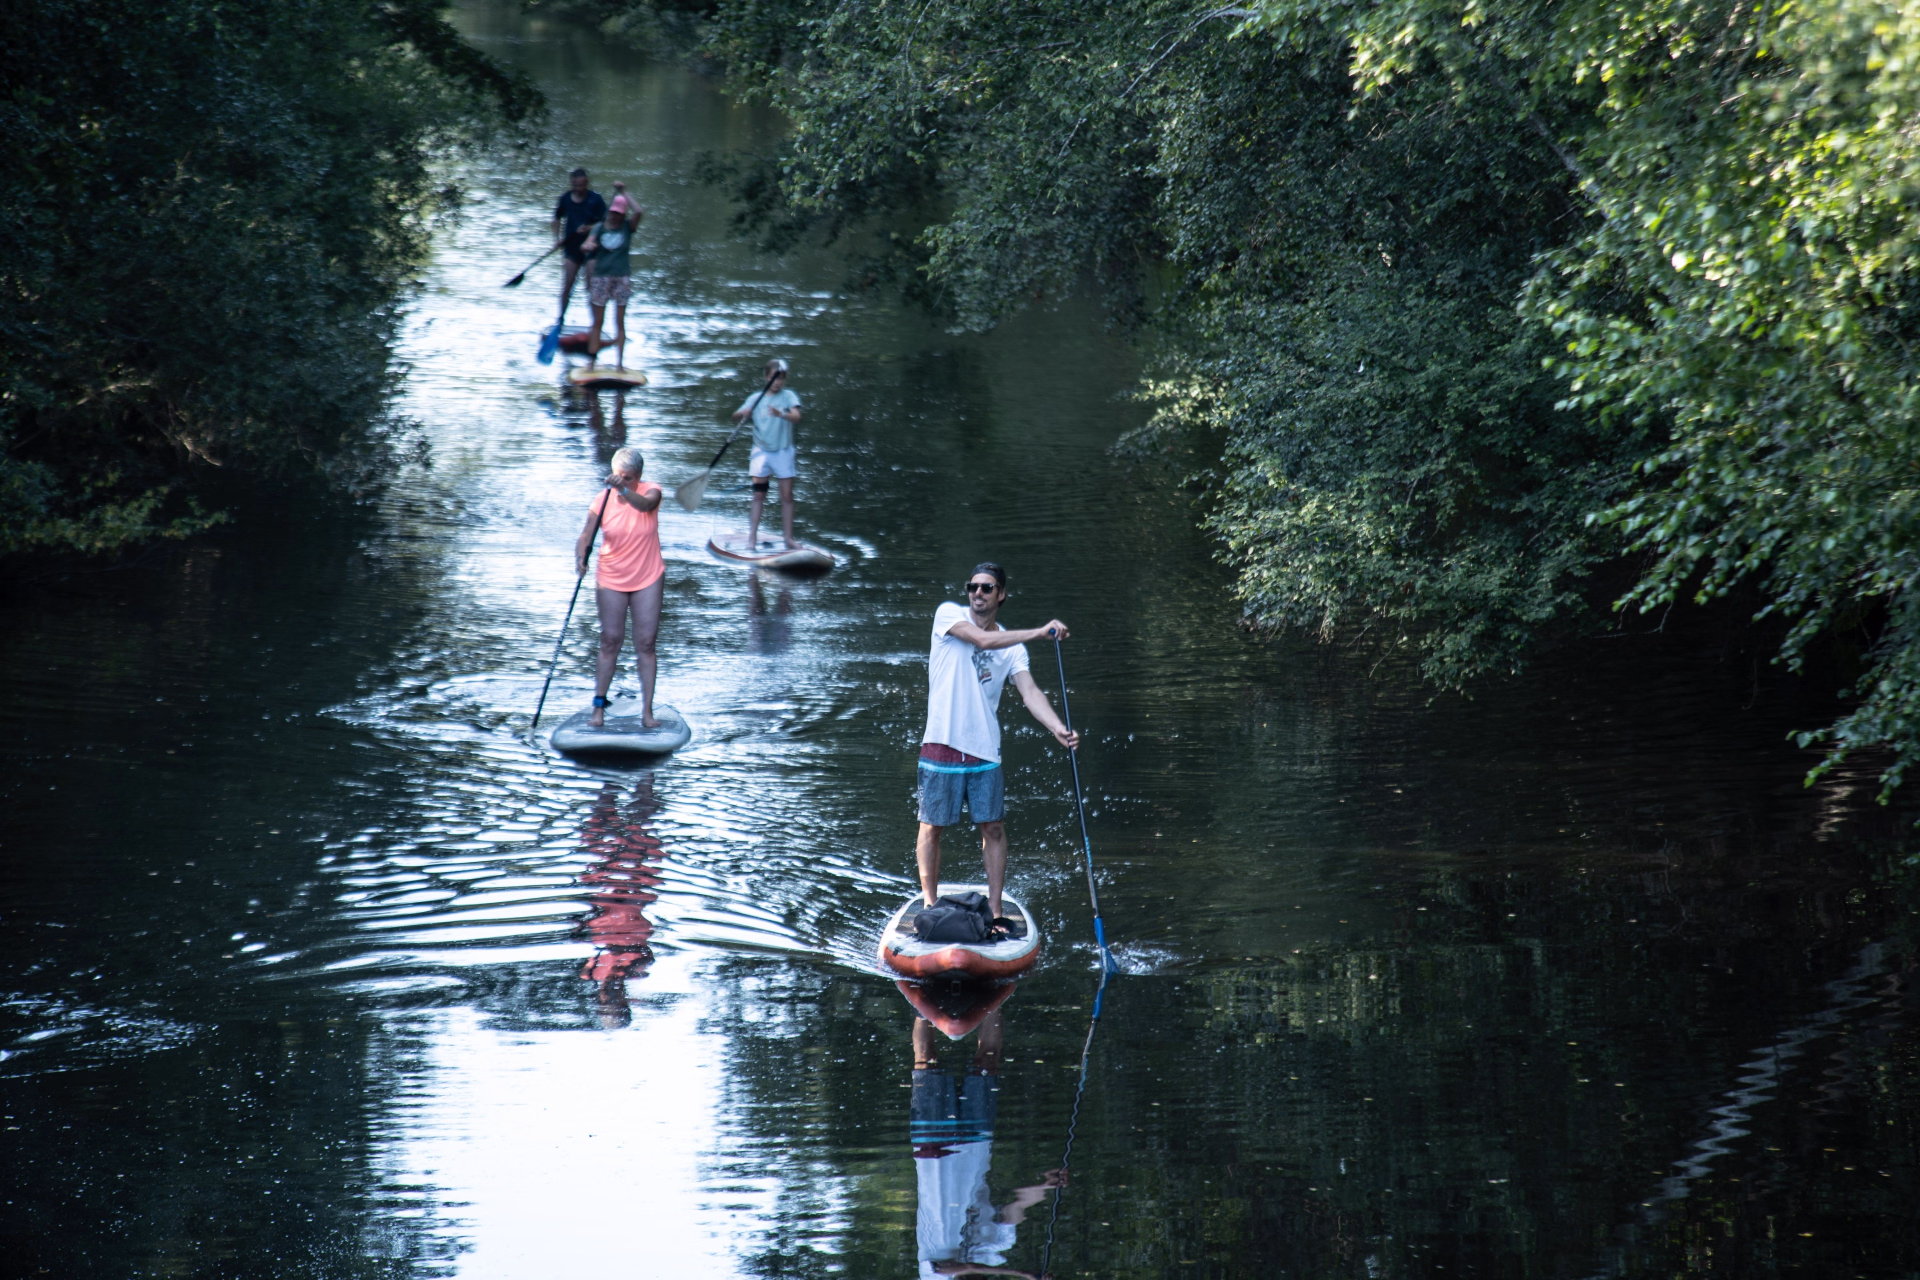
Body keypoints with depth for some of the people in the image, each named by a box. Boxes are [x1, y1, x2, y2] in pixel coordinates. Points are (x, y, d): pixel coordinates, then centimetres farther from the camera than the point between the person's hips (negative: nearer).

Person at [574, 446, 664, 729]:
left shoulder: (650, 491, -9)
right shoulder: (603, 500, -7)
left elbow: (645, 504, -34)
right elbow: (586, 536, -14)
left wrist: (623, 490, -52)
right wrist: (580, 557, -35)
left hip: (648, 579, -1)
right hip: (611, 580, 1)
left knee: (645, 643, -2)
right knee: (610, 641, 0)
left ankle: (647, 710, -2)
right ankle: (599, 706, 7)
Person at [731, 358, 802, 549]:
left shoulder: (788, 396, -2)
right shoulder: (756, 398, 4)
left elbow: (796, 416, -19)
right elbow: (736, 417, -1)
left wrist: (781, 414, -40)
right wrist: (741, 413, -25)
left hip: (783, 452, -1)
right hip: (761, 452, 1)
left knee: (787, 496, 1)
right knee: (758, 494, -4)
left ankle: (789, 538, 5)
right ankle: (752, 536, -4)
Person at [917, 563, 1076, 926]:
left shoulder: (1012, 645, 6)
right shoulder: (949, 614, -2)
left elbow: (1029, 691, -6)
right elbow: (983, 640, -20)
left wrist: (1057, 728, -23)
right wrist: (1039, 633, -19)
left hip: (985, 749, 3)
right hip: (943, 745, -3)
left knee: (994, 829, 4)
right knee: (932, 828, 5)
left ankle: (995, 910, 12)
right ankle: (930, 906, 18)